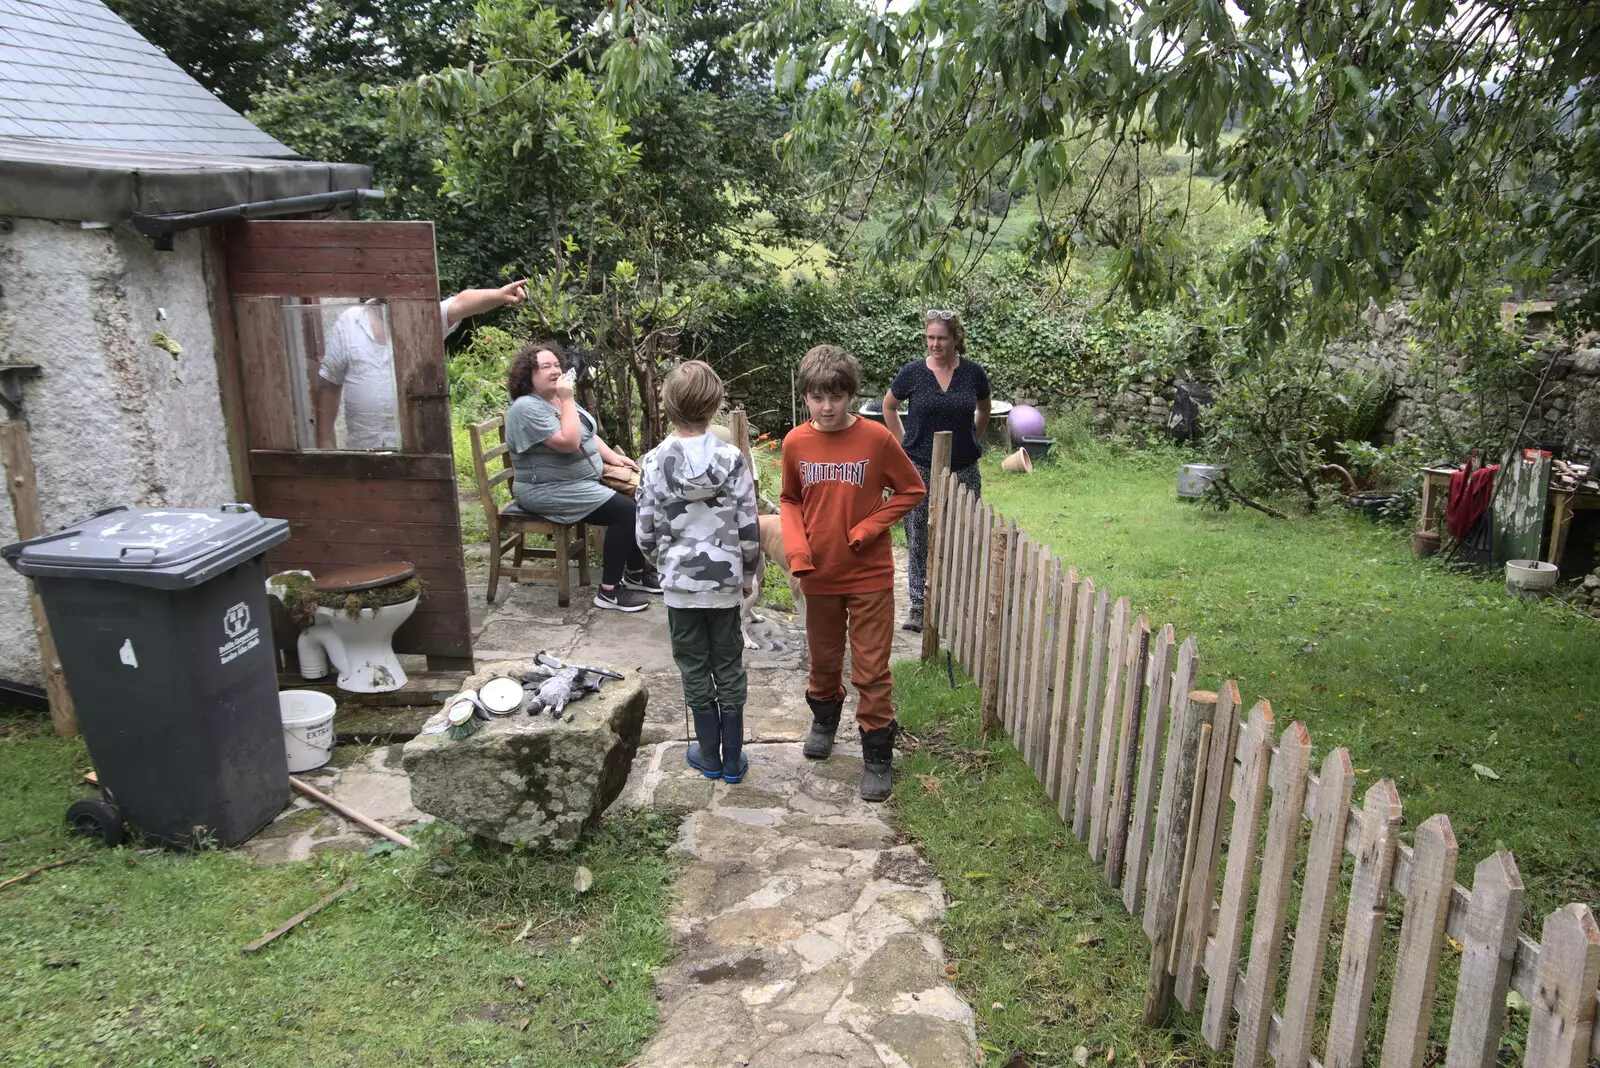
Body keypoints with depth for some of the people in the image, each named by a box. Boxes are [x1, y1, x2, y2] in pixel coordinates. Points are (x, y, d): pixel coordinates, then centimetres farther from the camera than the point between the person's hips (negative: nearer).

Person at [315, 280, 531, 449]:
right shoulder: (348, 323, 2)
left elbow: (461, 303, -25)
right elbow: (329, 385, 7)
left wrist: (499, 295, -45)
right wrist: (325, 441, 6)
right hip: (364, 452, 1)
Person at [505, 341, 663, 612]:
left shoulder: (559, 399, 11)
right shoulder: (526, 408, -19)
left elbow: (588, 435, 19)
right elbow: (569, 442, -28)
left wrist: (613, 456, 4)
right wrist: (567, 400, -22)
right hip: (548, 491, -10)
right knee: (625, 511, -21)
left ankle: (636, 572, 13)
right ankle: (609, 591, -13)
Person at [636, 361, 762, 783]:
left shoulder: (655, 462, -9)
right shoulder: (732, 459, -10)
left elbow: (646, 531, -4)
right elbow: (748, 528, -7)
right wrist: (748, 573, 9)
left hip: (680, 581, 0)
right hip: (724, 579, 0)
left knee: (695, 669, 13)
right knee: (729, 668, 12)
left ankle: (709, 755, 24)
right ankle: (733, 759, 20)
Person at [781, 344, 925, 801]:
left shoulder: (876, 438, -12)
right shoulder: (796, 443, -4)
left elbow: (911, 490, -3)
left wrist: (869, 528, -14)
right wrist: (796, 548, -7)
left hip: (870, 574, -3)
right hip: (819, 574, 3)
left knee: (872, 670, 3)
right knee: (824, 659, 20)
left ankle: (877, 755, 17)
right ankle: (824, 720, 47)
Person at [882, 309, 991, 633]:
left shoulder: (973, 372, -2)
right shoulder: (914, 372, -5)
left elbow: (984, 409, 18)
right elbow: (889, 405, 11)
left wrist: (973, 440, 12)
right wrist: (902, 443, 6)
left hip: (963, 470, 1)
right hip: (920, 469, -1)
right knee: (919, 540, 4)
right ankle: (919, 607, 15)